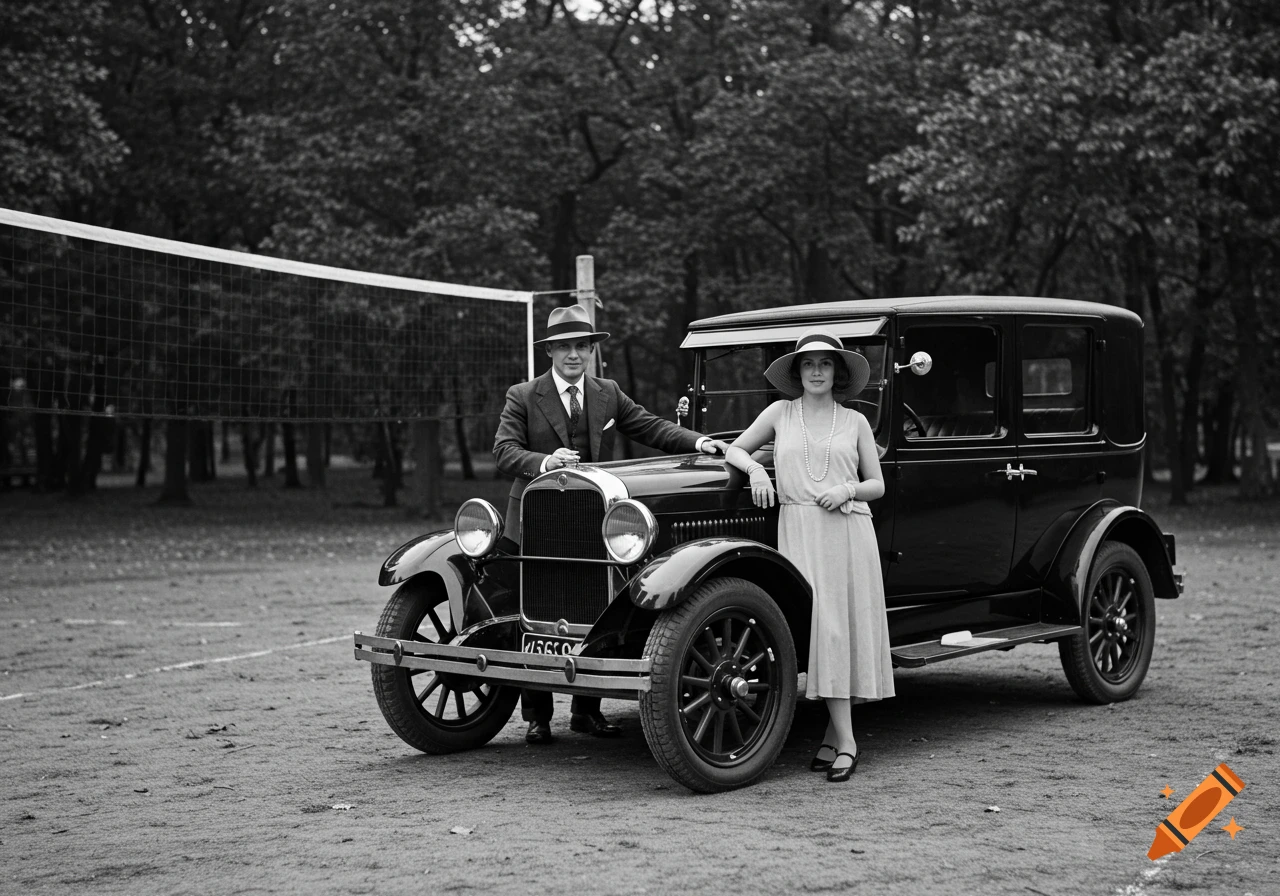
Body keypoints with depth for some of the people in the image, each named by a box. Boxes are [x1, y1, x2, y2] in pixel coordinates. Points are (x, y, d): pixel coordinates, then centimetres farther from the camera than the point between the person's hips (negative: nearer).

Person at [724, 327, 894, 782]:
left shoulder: (855, 422, 12)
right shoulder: (780, 413, 13)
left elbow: (877, 485, 14)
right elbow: (733, 450, 19)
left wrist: (847, 490, -6)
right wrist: (755, 468, -1)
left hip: (849, 530, 1)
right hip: (799, 530, -1)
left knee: (849, 629, -4)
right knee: (822, 628, -10)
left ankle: (834, 734, 6)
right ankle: (845, 741, -9)